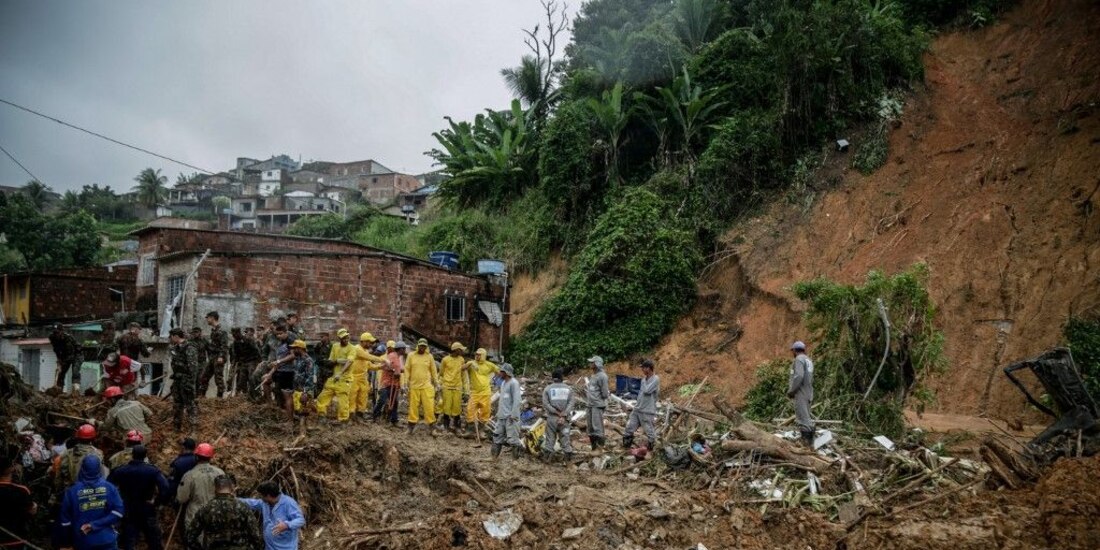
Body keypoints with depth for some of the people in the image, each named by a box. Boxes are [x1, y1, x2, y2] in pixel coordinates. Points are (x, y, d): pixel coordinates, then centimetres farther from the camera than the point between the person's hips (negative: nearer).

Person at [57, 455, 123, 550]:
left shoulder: (72, 491, -5)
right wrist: (95, 524, -9)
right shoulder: (109, 487, -5)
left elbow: (65, 520, 0)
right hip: (107, 540, 0)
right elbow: (118, 512, -12)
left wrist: (66, 542, 9)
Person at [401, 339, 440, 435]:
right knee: (413, 406, 4)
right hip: (414, 386, 0)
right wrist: (405, 383, -1)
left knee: (429, 407, -4)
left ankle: (431, 427, 3)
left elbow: (434, 371, 8)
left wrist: (436, 383, 6)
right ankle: (411, 426, 14)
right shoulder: (411, 356, 5)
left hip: (427, 386, 0)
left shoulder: (429, 356, 5)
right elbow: (407, 370, 5)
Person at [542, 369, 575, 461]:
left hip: (552, 418, -1)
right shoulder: (568, 389, 4)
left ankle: (546, 455, 8)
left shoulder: (547, 389, 1)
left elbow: (545, 403, -8)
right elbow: (570, 404, -5)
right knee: (565, 437, 6)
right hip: (565, 418, 1)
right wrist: (563, 415, -12)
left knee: (550, 437, 6)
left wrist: (557, 412, -8)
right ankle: (569, 455, 5)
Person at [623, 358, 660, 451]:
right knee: (629, 428, 8)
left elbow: (646, 390, -23)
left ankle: (650, 450, 12)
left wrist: (644, 379, -11)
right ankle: (626, 447, 18)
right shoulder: (645, 379, 11)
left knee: (649, 433, 1)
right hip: (637, 409, 8)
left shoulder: (655, 379, -13)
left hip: (647, 412, -8)